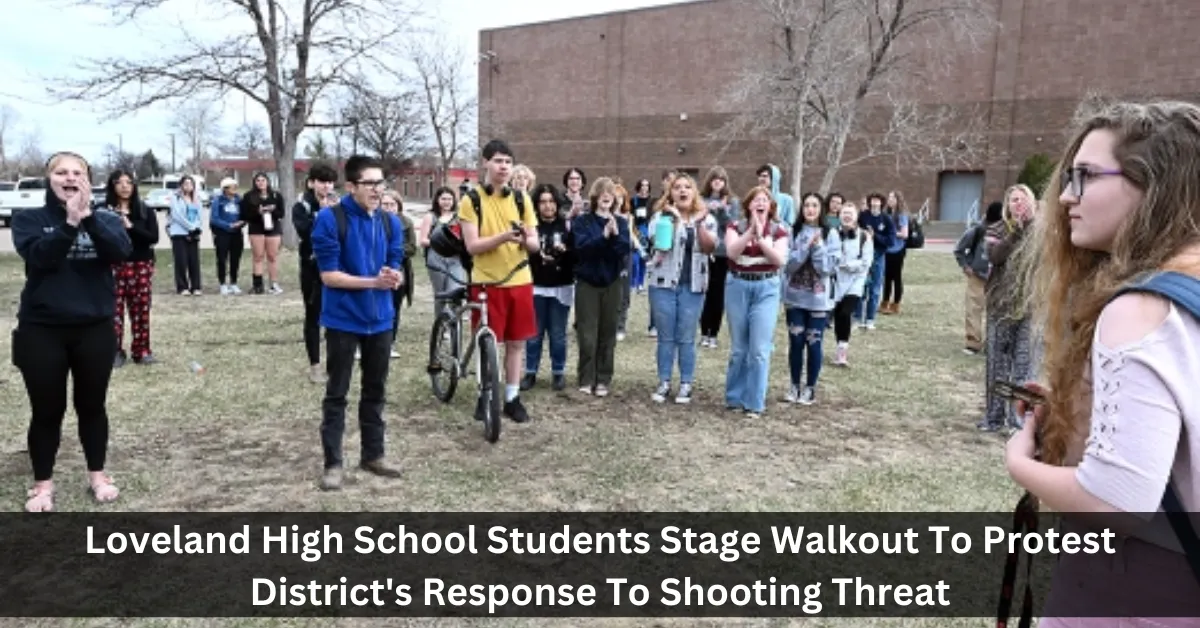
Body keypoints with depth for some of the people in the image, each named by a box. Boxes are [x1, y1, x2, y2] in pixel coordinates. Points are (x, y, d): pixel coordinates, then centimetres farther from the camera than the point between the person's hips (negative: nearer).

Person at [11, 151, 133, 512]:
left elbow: (121, 252, -16)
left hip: (95, 329, 1)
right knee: (47, 410, 8)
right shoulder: (29, 220, 0)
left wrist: (87, 216, -25)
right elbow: (39, 257, -18)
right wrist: (70, 222, -26)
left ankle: (97, 475, 28)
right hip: (41, 330, -1)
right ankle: (43, 484, 24)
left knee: (92, 405, 13)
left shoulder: (106, 220, 2)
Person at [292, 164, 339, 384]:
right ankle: (314, 365, 14)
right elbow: (305, 232, -20)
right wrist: (323, 213, -21)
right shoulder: (302, 207, -2)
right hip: (312, 269, -2)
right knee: (313, 317, 6)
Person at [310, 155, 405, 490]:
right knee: (336, 394, 5)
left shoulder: (390, 222, 4)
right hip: (343, 319, -5)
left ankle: (373, 455, 28)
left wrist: (395, 277, -19)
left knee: (376, 391, 15)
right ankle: (333, 463, 15)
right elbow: (329, 275, -15)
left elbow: (395, 269, 6)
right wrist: (373, 281, -24)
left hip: (380, 319, 5)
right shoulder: (330, 219, -12)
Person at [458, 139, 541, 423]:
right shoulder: (471, 200, -4)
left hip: (520, 281, 3)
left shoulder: (522, 199, 6)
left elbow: (536, 245, 5)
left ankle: (512, 397, 21)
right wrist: (503, 236, -27)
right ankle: (485, 395, 23)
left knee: (516, 342, 9)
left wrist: (525, 240, -19)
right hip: (486, 282, -3)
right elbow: (472, 246, -12)